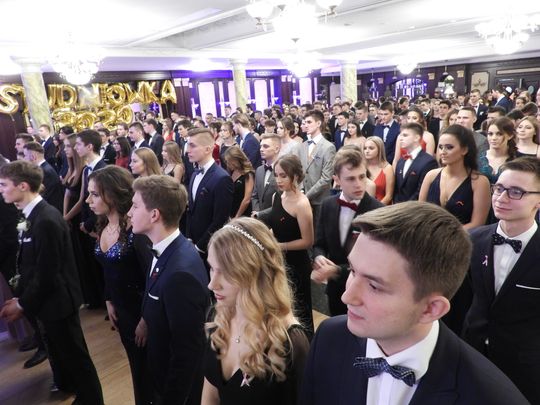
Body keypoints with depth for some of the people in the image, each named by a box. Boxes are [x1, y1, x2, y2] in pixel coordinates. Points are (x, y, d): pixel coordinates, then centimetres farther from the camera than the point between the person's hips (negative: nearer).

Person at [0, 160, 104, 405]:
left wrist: (23, 305, -12)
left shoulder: (46, 221, -28)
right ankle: (69, 385, 51)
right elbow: (29, 264, 9)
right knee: (60, 350, 28)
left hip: (55, 300, -9)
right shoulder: (34, 215, 2)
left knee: (74, 355, 9)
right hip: (46, 299, 9)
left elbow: (47, 274, -24)